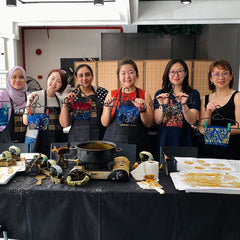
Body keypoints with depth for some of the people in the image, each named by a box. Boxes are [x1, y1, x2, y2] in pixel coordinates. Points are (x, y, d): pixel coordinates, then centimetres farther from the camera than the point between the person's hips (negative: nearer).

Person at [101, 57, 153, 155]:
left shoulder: (144, 95, 3)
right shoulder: (112, 95, 4)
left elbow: (148, 124, 0)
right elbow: (105, 123, 3)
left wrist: (142, 110, -16)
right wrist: (108, 109, -14)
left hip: (137, 146, 0)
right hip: (113, 143, 0)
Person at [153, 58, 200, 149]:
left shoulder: (193, 94, 1)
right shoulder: (159, 94, 5)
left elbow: (192, 121, -8)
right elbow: (157, 121, -1)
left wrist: (183, 104, -23)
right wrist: (161, 105, -17)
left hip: (184, 141, -1)